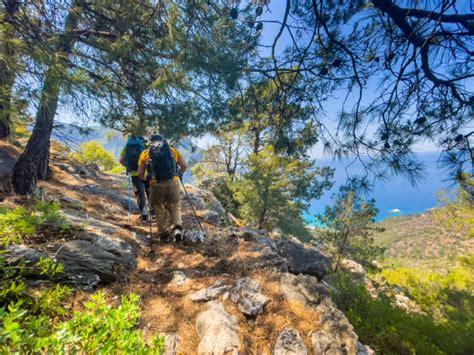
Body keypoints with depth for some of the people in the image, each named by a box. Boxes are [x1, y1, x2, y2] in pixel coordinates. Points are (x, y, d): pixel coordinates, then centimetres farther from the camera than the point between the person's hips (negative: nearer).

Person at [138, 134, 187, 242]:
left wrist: (146, 178, 30)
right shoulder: (172, 150, 15)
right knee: (175, 206, 17)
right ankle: (177, 228, 0)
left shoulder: (145, 153, 14)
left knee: (159, 208, 15)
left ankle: (164, 234, 20)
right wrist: (179, 174, 29)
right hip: (173, 182, 0)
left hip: (156, 184, 0)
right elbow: (184, 166, 10)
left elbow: (140, 174, 10)